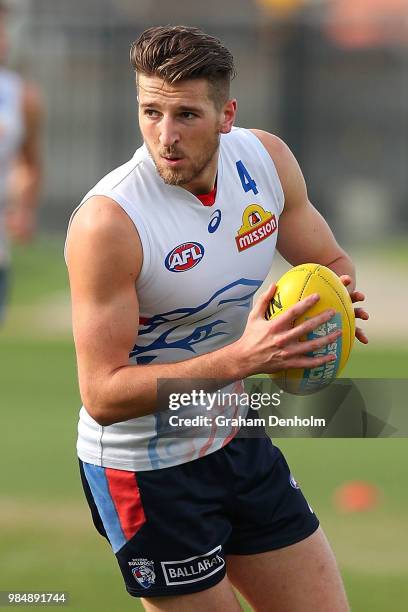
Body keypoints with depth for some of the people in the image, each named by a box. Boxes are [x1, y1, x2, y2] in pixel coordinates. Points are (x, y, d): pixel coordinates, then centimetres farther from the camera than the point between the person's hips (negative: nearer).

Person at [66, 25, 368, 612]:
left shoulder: (267, 159, -8)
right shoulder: (106, 223, -27)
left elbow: (333, 265, 9)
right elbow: (103, 397, -27)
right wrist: (240, 359, -36)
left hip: (239, 443, 7)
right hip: (144, 469, -7)